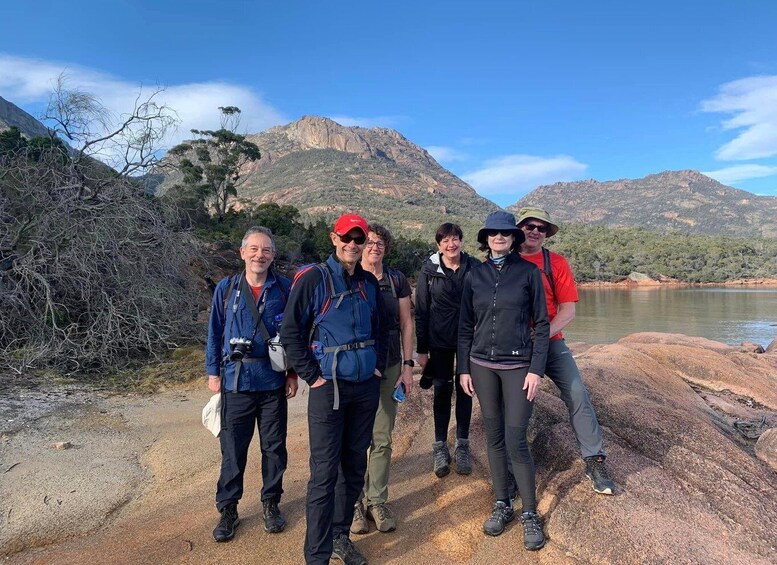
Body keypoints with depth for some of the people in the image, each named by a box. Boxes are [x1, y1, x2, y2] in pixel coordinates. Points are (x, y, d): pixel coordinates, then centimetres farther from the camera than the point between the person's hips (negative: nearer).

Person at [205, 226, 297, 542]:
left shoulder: (284, 289, -2)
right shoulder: (226, 289, 0)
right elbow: (215, 333, 6)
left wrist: (293, 373, 0)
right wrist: (213, 372, 3)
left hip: (273, 382, 0)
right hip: (236, 381, 0)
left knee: (274, 446, 12)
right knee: (232, 448, 8)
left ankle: (271, 503, 31)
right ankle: (227, 509, 26)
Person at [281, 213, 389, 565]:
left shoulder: (369, 282, 8)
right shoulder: (313, 279, -8)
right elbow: (290, 332, -8)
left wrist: (378, 364, 9)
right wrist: (312, 375, -10)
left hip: (366, 387, 5)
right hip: (329, 387, -5)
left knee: (354, 465, 14)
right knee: (324, 472, -2)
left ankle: (340, 536, 32)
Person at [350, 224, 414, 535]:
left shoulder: (396, 279, 4)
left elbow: (406, 323, 7)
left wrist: (407, 365, 2)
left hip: (389, 366, 2)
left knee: (382, 438, 8)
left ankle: (377, 500, 22)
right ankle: (354, 502, 19)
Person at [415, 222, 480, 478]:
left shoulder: (474, 267, -1)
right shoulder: (429, 270, -2)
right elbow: (421, 310, 0)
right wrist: (422, 349, -2)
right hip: (439, 342, -1)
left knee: (464, 390, 9)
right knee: (442, 392, 6)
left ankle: (462, 446, 22)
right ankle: (440, 447, 19)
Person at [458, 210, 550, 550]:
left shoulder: (528, 272, -3)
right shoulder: (475, 276, 5)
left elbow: (541, 324, -3)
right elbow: (465, 327, 8)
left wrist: (536, 369, -9)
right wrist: (464, 369, 5)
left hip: (518, 365, -3)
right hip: (482, 365, 3)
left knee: (516, 442, -4)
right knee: (494, 437, 10)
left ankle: (530, 514, 15)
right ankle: (502, 505, 27)